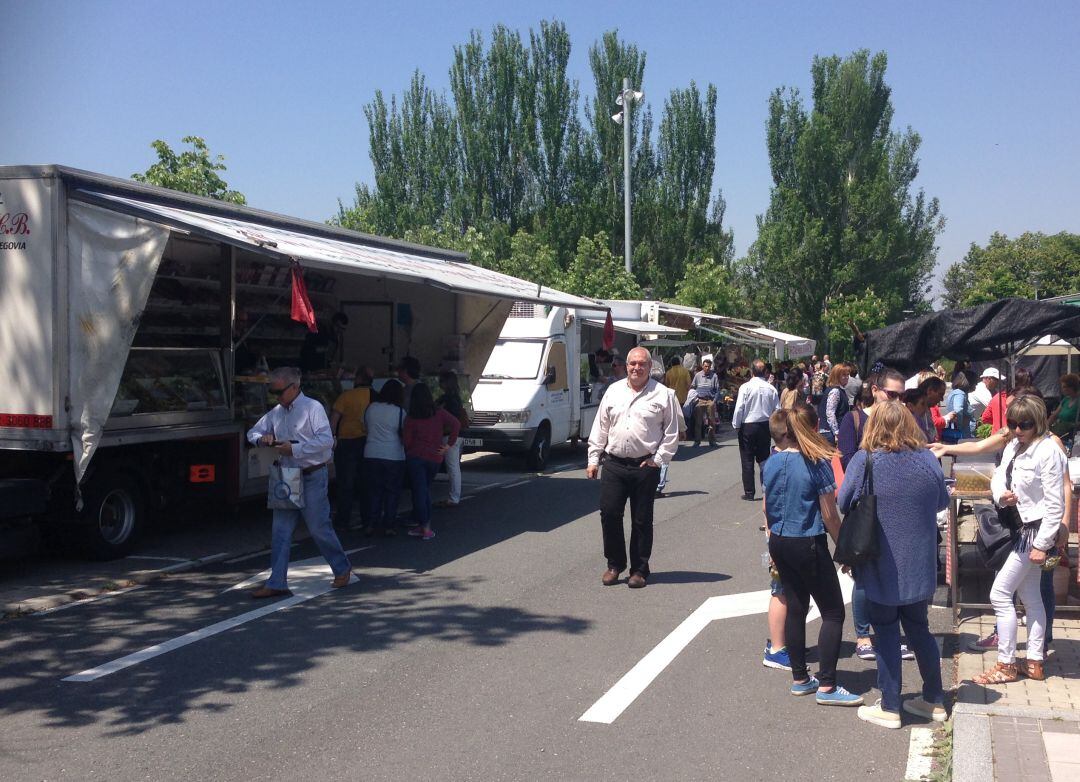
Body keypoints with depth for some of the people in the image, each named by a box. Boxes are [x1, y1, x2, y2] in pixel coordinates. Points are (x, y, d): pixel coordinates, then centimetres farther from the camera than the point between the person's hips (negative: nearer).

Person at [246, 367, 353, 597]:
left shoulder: (312, 407, -9)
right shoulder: (276, 412, 11)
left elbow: (326, 440, -18)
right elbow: (253, 432, 20)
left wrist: (295, 449, -20)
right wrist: (262, 438, -4)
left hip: (312, 476, -7)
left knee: (319, 528, 0)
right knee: (281, 530, 3)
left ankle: (342, 569, 21)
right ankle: (277, 583, 7)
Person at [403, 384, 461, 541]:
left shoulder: (411, 417, -4)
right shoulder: (438, 413, 1)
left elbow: (406, 441, -3)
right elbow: (456, 424, -11)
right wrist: (449, 444, -7)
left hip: (415, 457, -3)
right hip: (435, 458, 3)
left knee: (419, 491, 0)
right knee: (426, 490, 15)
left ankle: (425, 527, -4)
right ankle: (425, 526, 13)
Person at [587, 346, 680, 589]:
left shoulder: (662, 394, 0)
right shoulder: (614, 391, 9)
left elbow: (672, 432, 2)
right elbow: (600, 428, 12)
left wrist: (658, 459, -5)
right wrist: (593, 459, 8)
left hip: (645, 467, -2)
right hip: (614, 464, 3)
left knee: (642, 521, 5)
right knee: (609, 514, 0)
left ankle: (639, 570, 17)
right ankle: (614, 564, 17)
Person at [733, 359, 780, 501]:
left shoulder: (745, 387, -12)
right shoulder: (771, 388, -2)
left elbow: (739, 408, -13)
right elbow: (777, 409, 2)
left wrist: (736, 425, -1)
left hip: (748, 426, -3)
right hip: (765, 426, 4)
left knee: (747, 460, 3)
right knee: (764, 459, 15)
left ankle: (749, 492, 4)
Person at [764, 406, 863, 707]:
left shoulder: (771, 463, 1)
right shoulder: (817, 464, -15)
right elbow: (830, 516, -12)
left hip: (779, 543, 6)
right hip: (809, 546, -6)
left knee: (795, 608, 15)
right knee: (833, 612, 1)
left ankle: (800, 678, 21)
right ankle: (826, 686, -1)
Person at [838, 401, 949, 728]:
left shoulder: (864, 461, -17)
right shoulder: (927, 459, -7)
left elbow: (844, 503, -7)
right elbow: (942, 501, 6)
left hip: (881, 567, -3)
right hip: (920, 566, 4)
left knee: (886, 634, 9)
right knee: (919, 628, 19)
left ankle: (890, 708, 17)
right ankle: (935, 700, 30)